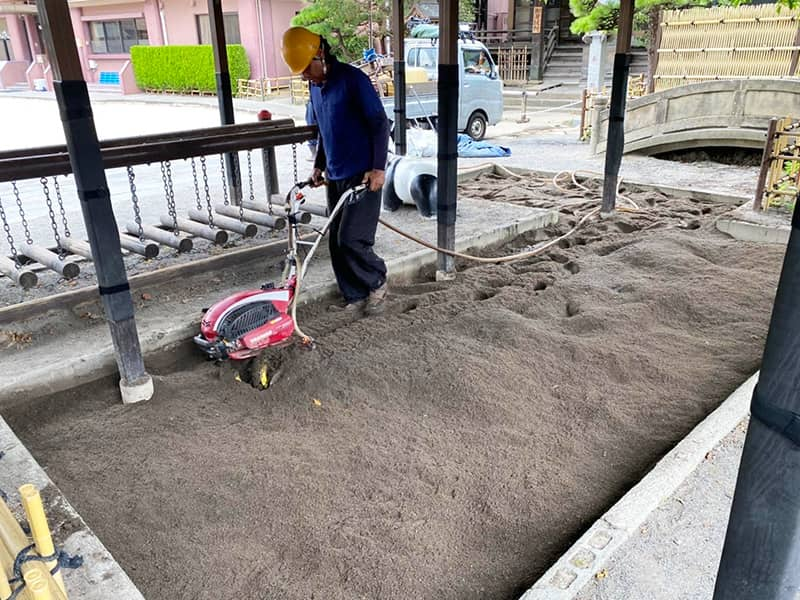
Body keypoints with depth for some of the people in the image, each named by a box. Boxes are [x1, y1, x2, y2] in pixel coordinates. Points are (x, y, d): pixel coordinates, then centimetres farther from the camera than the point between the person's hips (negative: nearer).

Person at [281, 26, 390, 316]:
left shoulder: (353, 79, -12)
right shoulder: (315, 87, 13)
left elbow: (380, 123, -13)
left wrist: (378, 167, -18)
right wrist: (318, 165, 18)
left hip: (363, 176, -8)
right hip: (335, 177, 8)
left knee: (351, 239, -13)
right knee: (337, 243, 6)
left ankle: (377, 283, 12)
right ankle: (356, 296, 19)